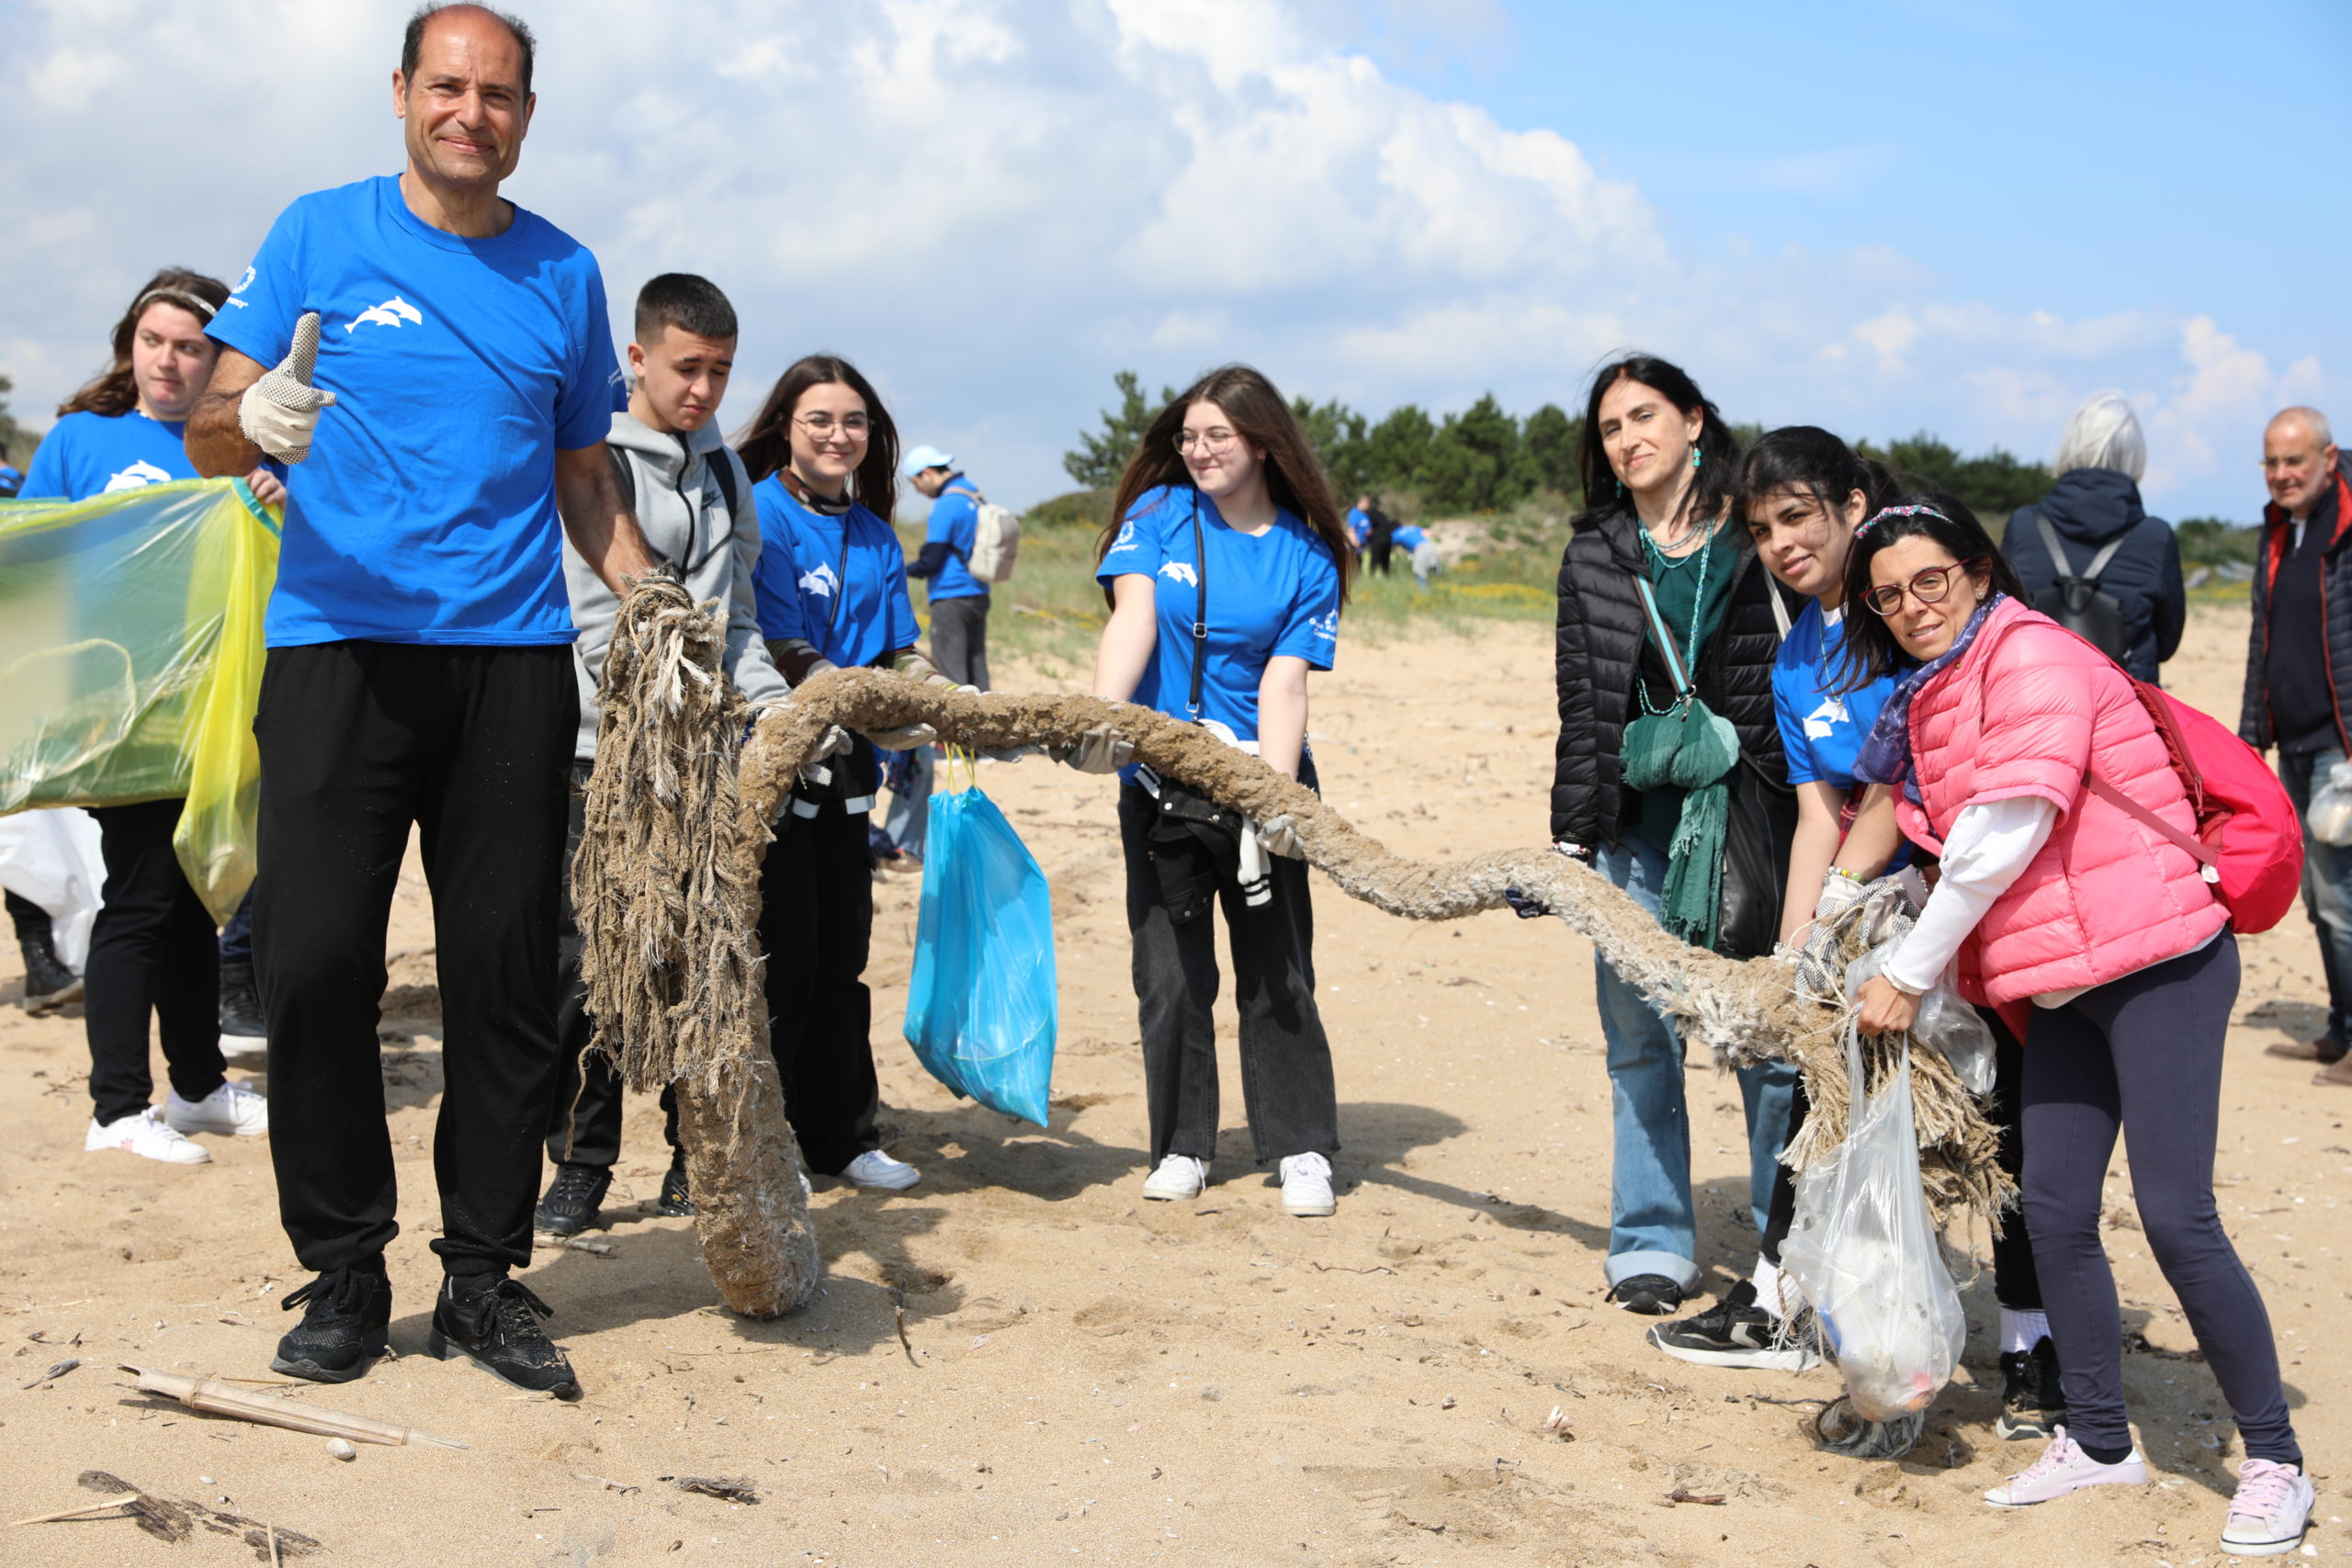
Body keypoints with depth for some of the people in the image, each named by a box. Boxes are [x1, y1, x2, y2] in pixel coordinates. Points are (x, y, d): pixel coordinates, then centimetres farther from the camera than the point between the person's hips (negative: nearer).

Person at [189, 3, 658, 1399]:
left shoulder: (563, 273, 14)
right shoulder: (320, 236, 7)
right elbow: (208, 436, 2)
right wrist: (253, 422, -21)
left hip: (514, 655, 2)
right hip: (339, 643, -2)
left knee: (508, 972, 2)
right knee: (317, 961, -6)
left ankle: (484, 1278, 13)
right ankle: (343, 1271, 10)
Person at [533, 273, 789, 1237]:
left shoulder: (723, 470, 16)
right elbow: (603, 629, -11)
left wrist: (775, 704, 1)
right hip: (606, 749, -5)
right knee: (590, 962, -4)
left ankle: (700, 1157, 17)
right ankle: (580, 1164, 8)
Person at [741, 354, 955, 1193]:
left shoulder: (875, 534, 12)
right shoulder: (760, 513, -10)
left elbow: (900, 652, 11)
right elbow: (785, 657, -18)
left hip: (843, 763, 7)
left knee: (841, 951, 12)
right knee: (782, 954, -3)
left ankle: (841, 1133, 22)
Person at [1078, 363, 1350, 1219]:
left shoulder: (1307, 557, 0)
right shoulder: (1158, 514, 2)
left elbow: (1284, 683, -9)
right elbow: (1132, 616, -14)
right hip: (1159, 779, 1)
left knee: (1276, 972, 3)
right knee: (1170, 974, 4)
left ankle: (1303, 1148, 14)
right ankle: (1182, 1145, 17)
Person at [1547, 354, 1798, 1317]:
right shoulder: (1594, 557, 10)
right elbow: (1584, 704, 10)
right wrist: (1571, 835, 3)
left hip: (1756, 813, -2)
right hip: (1640, 818, 3)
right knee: (1640, 1036, 6)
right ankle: (1652, 1244, 18)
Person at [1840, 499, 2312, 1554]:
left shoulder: (2030, 653, -12)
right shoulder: (1927, 700, 16)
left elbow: (2004, 833, -17)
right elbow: (1948, 846, 19)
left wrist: (1909, 973, -10)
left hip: (2158, 963, -9)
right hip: (2065, 984, 9)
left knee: (2176, 1216, -10)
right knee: (2054, 1212, 7)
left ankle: (2274, 1463, 4)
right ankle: (2098, 1439, 21)